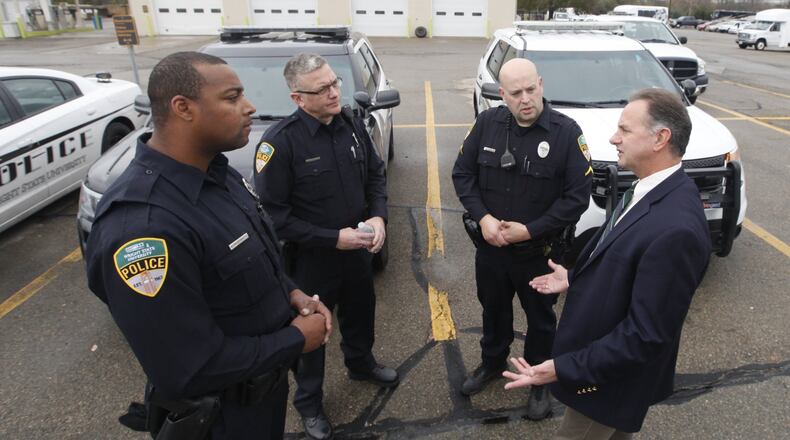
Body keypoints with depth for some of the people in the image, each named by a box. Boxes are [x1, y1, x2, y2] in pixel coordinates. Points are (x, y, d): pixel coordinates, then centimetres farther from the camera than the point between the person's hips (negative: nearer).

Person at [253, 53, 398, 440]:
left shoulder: (352, 125, -4)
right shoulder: (279, 142, -23)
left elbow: (375, 174, 7)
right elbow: (274, 214, -21)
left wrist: (378, 216, -11)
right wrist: (333, 238, -23)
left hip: (358, 248, 6)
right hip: (311, 257, -5)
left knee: (360, 313, 27)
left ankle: (361, 364, 56)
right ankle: (309, 403, 39)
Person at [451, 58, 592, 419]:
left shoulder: (566, 131, -16)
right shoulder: (487, 123, -7)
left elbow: (578, 195, -16)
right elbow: (462, 173, -1)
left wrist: (529, 230, -19)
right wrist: (482, 218, -15)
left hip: (538, 250, -2)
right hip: (490, 245, 3)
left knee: (540, 318, 17)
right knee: (493, 309, 23)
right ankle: (492, 363, 49)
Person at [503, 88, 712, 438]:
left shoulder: (676, 229, -35)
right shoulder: (650, 191, -4)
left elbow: (647, 335, -30)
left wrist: (564, 367, -27)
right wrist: (575, 278, 11)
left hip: (612, 377, -8)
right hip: (603, 360, 8)